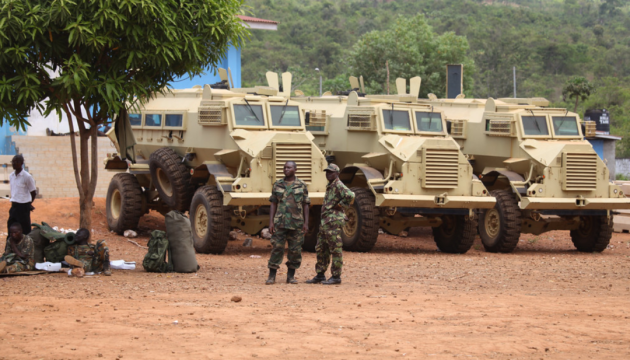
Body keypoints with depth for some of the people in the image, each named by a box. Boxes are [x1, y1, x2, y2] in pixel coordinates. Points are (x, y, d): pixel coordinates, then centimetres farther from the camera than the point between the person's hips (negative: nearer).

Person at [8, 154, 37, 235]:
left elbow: (33, 192, -2)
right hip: (14, 206, 6)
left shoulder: (27, 176, -11)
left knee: (25, 230, -2)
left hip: (23, 207, -6)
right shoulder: (11, 176, 9)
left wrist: (29, 204, 9)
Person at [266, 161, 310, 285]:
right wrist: (271, 222, -2)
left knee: (295, 250, 1)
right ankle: (272, 276, -2)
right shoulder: (278, 185, 8)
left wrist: (306, 223, -2)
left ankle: (291, 276, 10)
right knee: (277, 248, -5)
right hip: (280, 222, 0)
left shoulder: (302, 186, 5)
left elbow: (305, 206, 5)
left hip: (296, 223, 0)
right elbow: (273, 205, 7)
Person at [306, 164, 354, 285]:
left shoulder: (339, 185, -11)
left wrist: (340, 206, -16)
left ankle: (336, 277, -3)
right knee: (321, 249, 12)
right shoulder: (330, 186, 19)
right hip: (325, 221, 10)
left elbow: (350, 196, -27)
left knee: (335, 250, -6)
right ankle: (320, 275, 18)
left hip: (333, 222, -10)